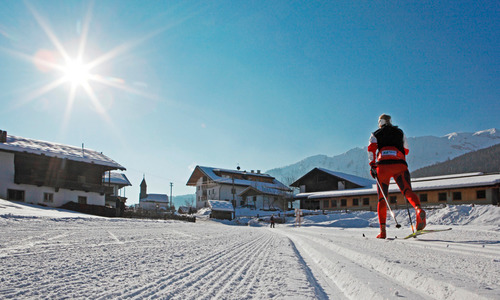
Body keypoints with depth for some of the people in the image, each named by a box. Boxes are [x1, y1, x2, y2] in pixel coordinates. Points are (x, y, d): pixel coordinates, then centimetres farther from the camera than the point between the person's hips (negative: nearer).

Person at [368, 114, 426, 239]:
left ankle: (383, 230, 1)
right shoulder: (400, 132, 26)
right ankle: (418, 209, -48)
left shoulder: (375, 134, 20)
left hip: (383, 165, 0)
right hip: (400, 164, 1)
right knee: (407, 190, -15)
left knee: (382, 198, 6)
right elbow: (406, 151, 28)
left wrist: (372, 165, -4)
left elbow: (371, 148, 1)